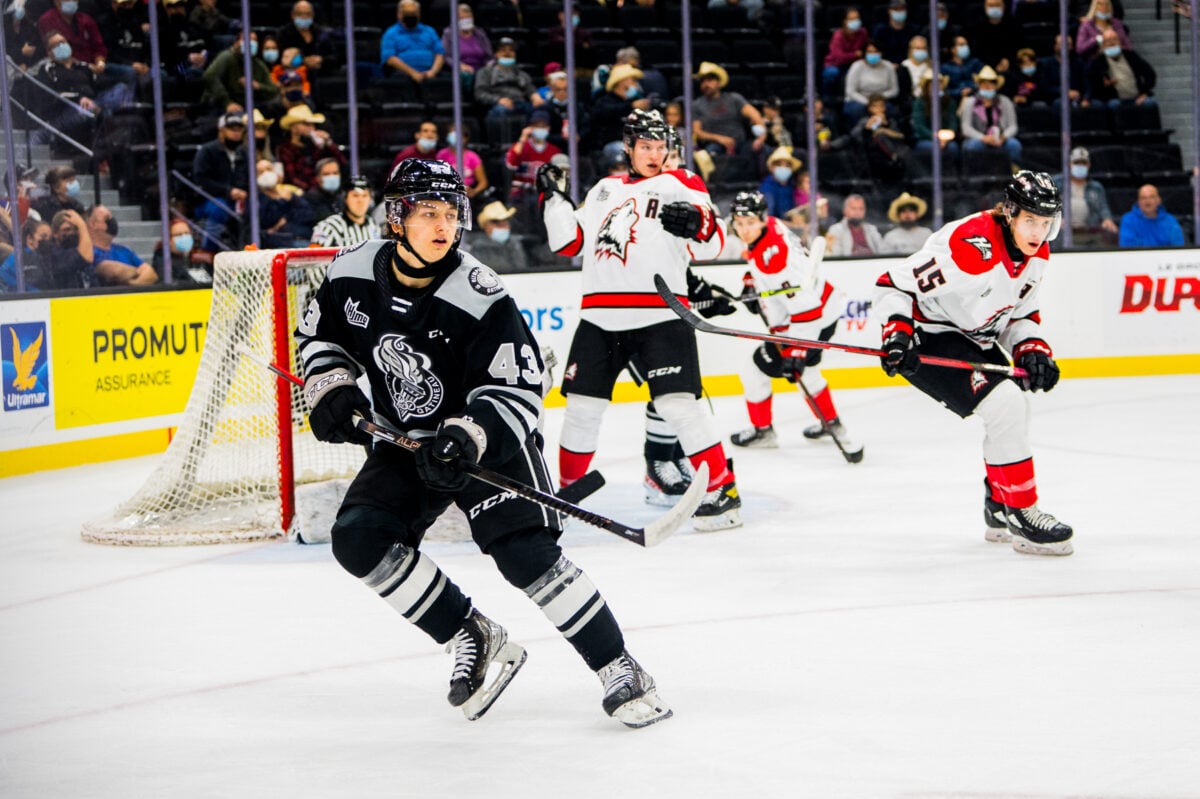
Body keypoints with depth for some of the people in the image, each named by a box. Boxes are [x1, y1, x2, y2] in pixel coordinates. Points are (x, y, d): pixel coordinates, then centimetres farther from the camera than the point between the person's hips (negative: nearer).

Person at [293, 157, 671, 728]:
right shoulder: (351, 275, -8)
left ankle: (621, 673, -10)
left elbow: (516, 391, -21)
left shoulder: (481, 299, -23)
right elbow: (319, 337, 11)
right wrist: (330, 387, -7)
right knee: (358, 539, -14)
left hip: (489, 438, -5)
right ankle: (475, 642, -1)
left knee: (526, 554, -21)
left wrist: (467, 438, -36)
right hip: (405, 444, 5)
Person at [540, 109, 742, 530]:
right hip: (600, 317, 5)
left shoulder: (681, 184, 6)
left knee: (678, 402, -14)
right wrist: (553, 197, 10)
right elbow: (570, 242, 19)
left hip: (659, 316, -5)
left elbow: (711, 245, -2)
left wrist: (696, 223, -22)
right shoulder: (604, 190, 20)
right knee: (583, 404, 7)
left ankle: (722, 491, -8)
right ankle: (567, 487, 24)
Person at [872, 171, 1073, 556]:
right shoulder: (969, 245, -30)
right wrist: (898, 332, -38)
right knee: (1005, 406, -20)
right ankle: (1023, 519, -12)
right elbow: (892, 285, -26)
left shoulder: (1036, 254, -3)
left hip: (974, 337, 10)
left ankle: (1000, 510, 33)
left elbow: (1020, 311, 11)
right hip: (928, 339, -10)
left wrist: (1032, 347, -6)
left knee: (1016, 412, 16)